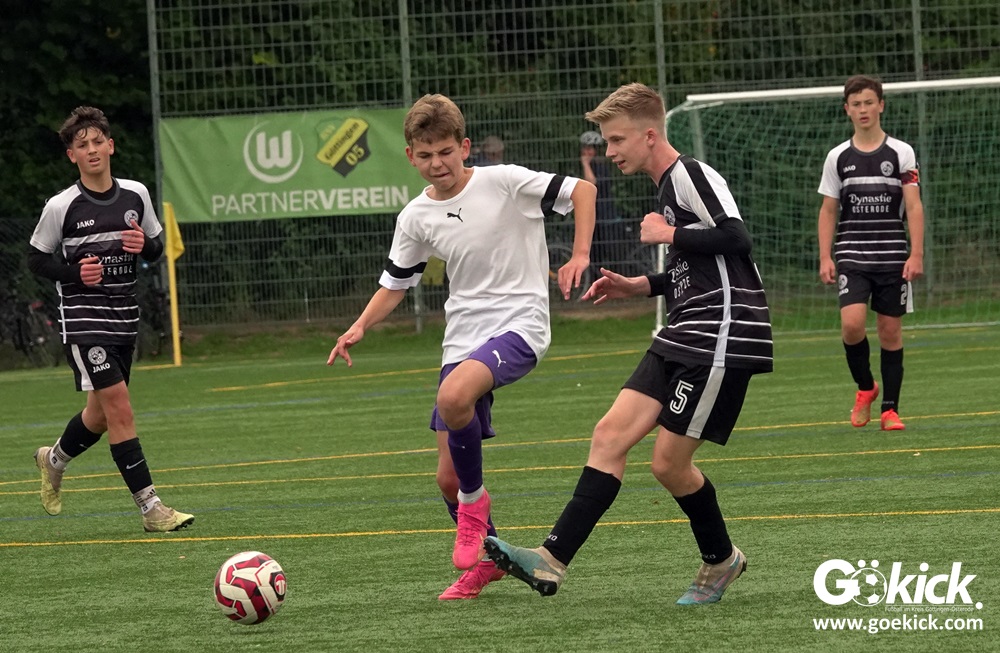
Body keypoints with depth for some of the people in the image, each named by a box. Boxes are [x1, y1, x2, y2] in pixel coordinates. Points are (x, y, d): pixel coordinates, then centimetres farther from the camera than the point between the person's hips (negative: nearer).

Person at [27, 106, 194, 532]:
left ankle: (53, 460, 46)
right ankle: (151, 509, -13)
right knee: (120, 408, -14)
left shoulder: (135, 195, 3)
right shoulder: (61, 207, -9)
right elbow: (36, 259, 1)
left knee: (102, 414, 16)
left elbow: (156, 247, 15)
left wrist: (144, 246, -9)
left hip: (124, 317, 5)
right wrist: (74, 272, -17)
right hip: (83, 319, -5)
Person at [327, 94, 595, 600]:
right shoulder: (416, 217, 6)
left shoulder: (503, 183, -9)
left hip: (519, 325, -6)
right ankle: (486, 559, 29)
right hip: (463, 337, 6)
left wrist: (579, 256, -17)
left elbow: (582, 190, -5)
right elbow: (395, 283, 18)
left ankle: (474, 501, -11)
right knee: (448, 477, 4)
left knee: (453, 396, -36)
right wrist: (359, 328, 2)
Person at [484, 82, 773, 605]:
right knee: (610, 434, -1)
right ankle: (552, 561, -6)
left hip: (721, 339, -10)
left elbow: (735, 238, -25)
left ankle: (720, 560, 19)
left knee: (669, 463, -6)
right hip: (682, 339, 10)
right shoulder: (667, 187, 19)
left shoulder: (691, 175, -11)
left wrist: (667, 235, -13)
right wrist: (639, 286, 16)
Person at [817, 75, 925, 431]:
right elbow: (828, 211, 10)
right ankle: (865, 386, 7)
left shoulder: (901, 153, 2)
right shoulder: (838, 157, 7)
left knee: (890, 331, 2)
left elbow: (914, 207, -1)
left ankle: (889, 409, 11)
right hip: (851, 256, 0)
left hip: (893, 257, 0)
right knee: (852, 323, -18)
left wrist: (916, 254, -11)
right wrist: (825, 258, 0)